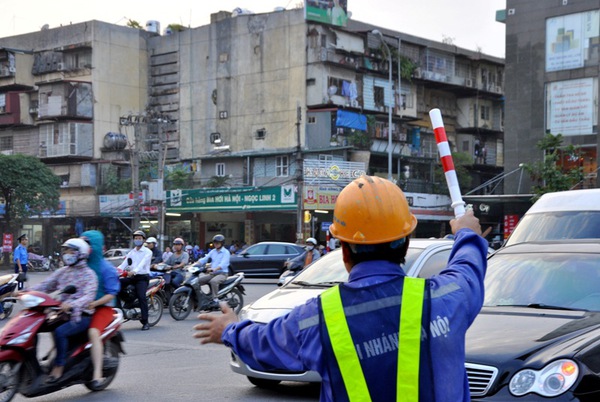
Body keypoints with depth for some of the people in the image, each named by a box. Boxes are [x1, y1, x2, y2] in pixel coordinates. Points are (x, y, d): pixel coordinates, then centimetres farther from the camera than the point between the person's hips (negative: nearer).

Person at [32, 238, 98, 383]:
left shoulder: (89, 274, -6)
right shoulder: (62, 272, 14)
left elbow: (89, 296, -20)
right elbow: (46, 285, 8)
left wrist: (72, 305, -38)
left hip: (81, 315, -7)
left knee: (59, 332, -32)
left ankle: (59, 366, -18)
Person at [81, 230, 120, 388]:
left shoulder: (106, 268, -6)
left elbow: (111, 294, -11)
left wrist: (94, 303, -25)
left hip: (102, 307, -6)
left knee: (93, 332, -32)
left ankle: (97, 373, -34)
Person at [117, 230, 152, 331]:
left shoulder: (147, 252, 1)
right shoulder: (131, 252, 20)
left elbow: (143, 263, -17)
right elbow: (124, 263, 7)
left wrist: (134, 271, -35)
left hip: (142, 277, -5)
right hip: (131, 277, 6)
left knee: (142, 297, -21)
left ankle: (145, 322, -18)